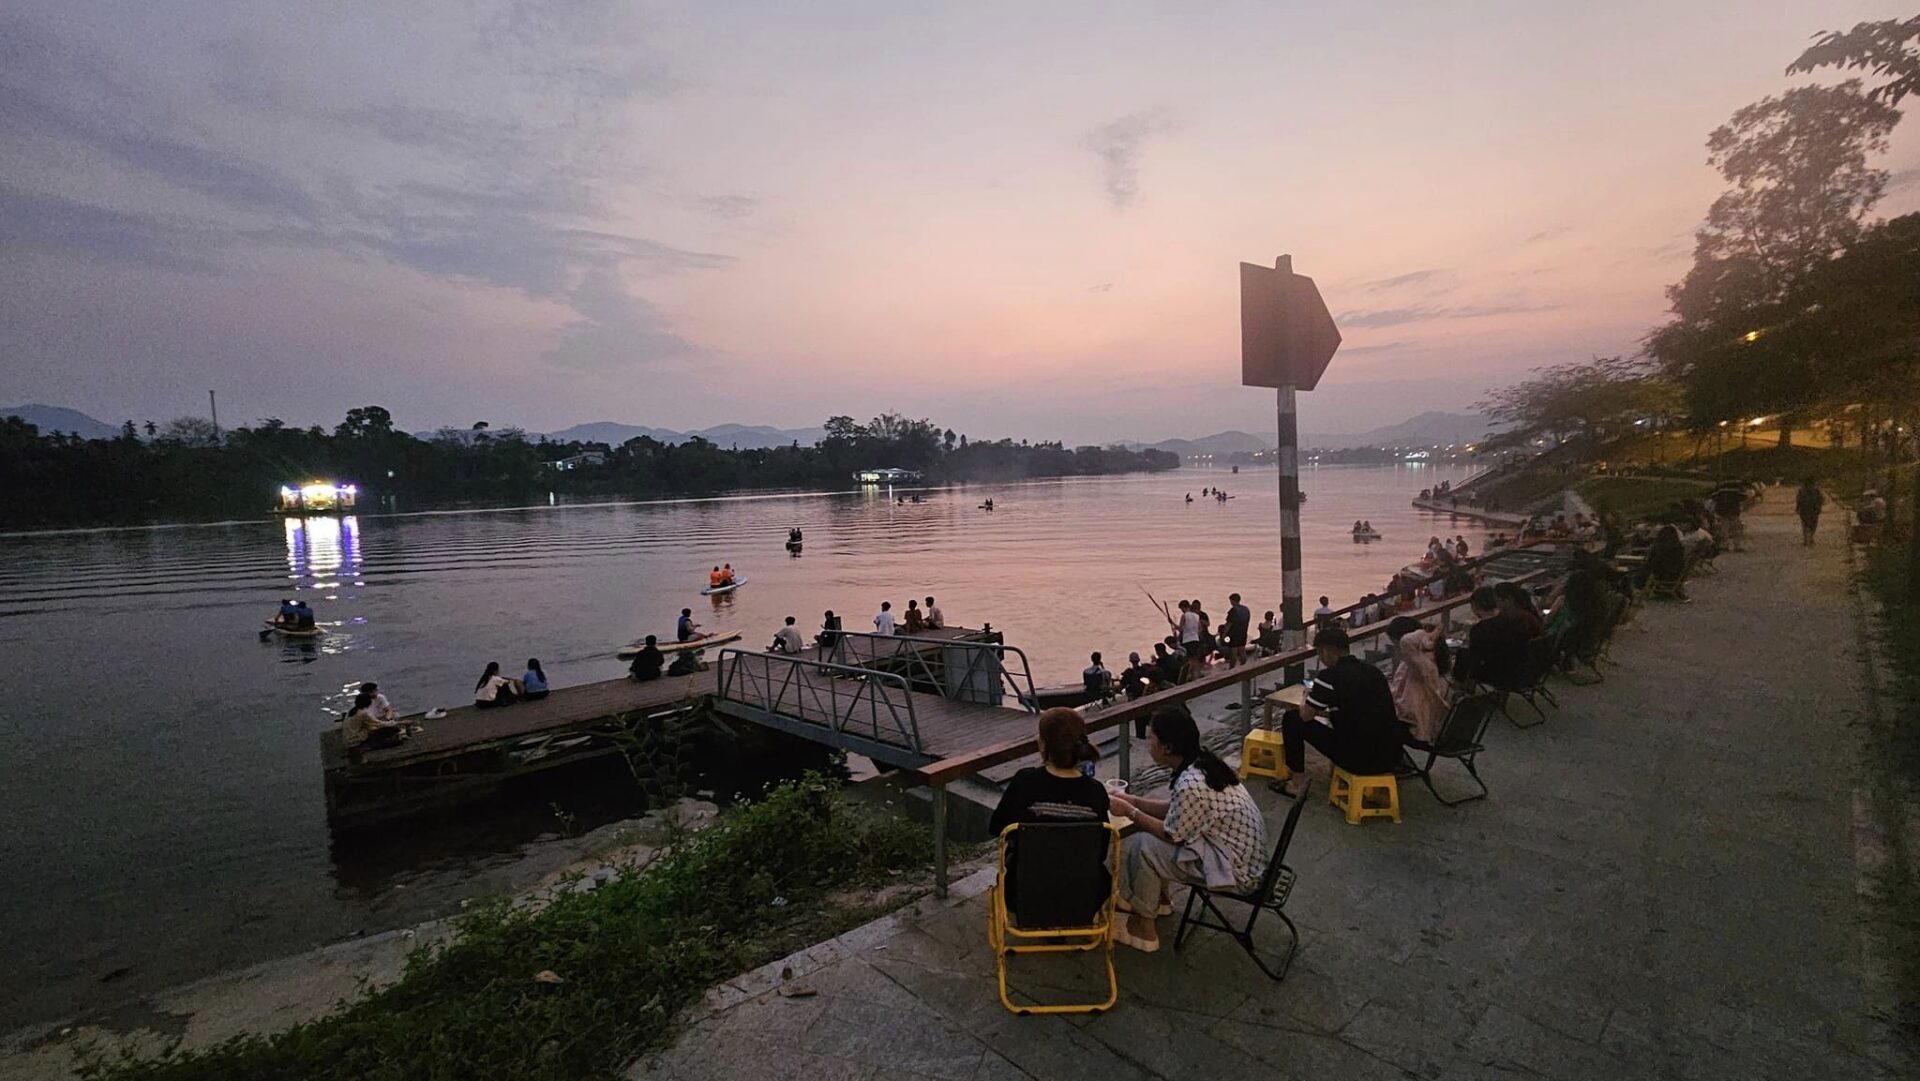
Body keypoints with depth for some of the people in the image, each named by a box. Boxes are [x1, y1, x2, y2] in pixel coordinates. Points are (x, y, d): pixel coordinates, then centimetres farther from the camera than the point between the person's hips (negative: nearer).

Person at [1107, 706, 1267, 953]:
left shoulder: (1191, 784, -30)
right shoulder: (1202, 761, -2)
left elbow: (1172, 835, -16)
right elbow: (1175, 809, 9)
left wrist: (1129, 812, -8)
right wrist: (1132, 800, 5)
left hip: (1235, 868, -9)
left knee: (1140, 847, -11)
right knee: (1148, 833, 11)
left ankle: (1144, 927, 6)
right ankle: (1159, 896, 29)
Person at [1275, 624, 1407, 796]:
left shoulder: (1329, 676, -12)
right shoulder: (1372, 670, 8)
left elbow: (1305, 715, -2)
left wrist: (1307, 700, 20)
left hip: (1359, 759, -6)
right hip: (1391, 758, 7)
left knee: (1292, 719, 8)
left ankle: (1297, 783, 15)